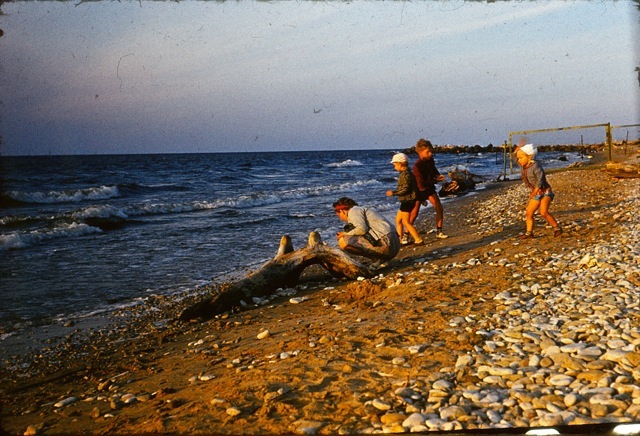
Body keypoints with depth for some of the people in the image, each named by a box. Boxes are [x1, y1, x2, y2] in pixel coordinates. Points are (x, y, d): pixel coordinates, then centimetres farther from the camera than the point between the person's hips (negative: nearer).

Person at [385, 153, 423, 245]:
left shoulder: (405, 174, -18)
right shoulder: (408, 173, 14)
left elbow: (405, 189, -23)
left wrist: (393, 192, -16)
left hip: (407, 201, -10)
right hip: (406, 201, 10)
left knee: (406, 222, -6)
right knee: (398, 220, 16)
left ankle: (418, 240, -5)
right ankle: (400, 239, 22)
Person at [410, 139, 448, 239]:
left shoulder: (430, 160, -6)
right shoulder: (417, 165, -28)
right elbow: (422, 183, -30)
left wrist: (438, 175, -4)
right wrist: (436, 180, -22)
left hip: (429, 189, 6)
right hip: (419, 190, -6)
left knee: (439, 208, -3)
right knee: (414, 214, -3)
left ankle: (439, 232, 8)